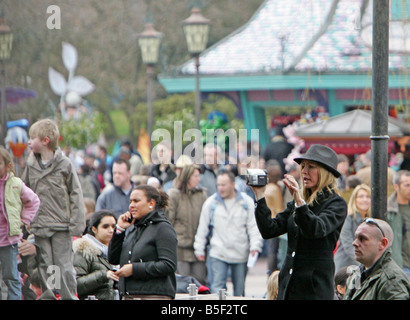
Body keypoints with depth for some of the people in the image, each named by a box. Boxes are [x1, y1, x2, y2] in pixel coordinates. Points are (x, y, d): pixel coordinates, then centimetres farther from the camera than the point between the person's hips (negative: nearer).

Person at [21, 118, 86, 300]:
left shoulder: (64, 164, -6)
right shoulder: (31, 165, 7)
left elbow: (76, 195, -4)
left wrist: (76, 225, -9)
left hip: (61, 226, -4)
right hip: (39, 227, 4)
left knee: (64, 266, -2)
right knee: (44, 266, 8)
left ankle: (69, 297, 5)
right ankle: (47, 297, 16)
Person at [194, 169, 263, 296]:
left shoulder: (247, 202, 2)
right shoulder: (211, 202, 3)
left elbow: (253, 227, 4)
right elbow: (202, 228, 10)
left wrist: (255, 245, -9)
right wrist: (199, 249, 8)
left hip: (240, 255, 1)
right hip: (217, 255, -1)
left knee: (239, 290, 9)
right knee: (217, 289, -11)